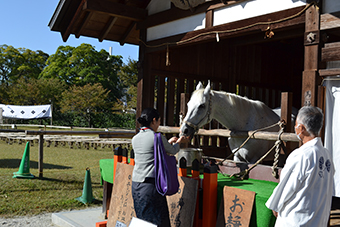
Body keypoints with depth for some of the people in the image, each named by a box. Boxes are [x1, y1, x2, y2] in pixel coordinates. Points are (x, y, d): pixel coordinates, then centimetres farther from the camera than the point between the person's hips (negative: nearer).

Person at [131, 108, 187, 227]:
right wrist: (178, 142, 28)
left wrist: (168, 142, 31)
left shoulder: (135, 139, 8)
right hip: (150, 184, -7)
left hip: (135, 185, 7)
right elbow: (173, 151, 7)